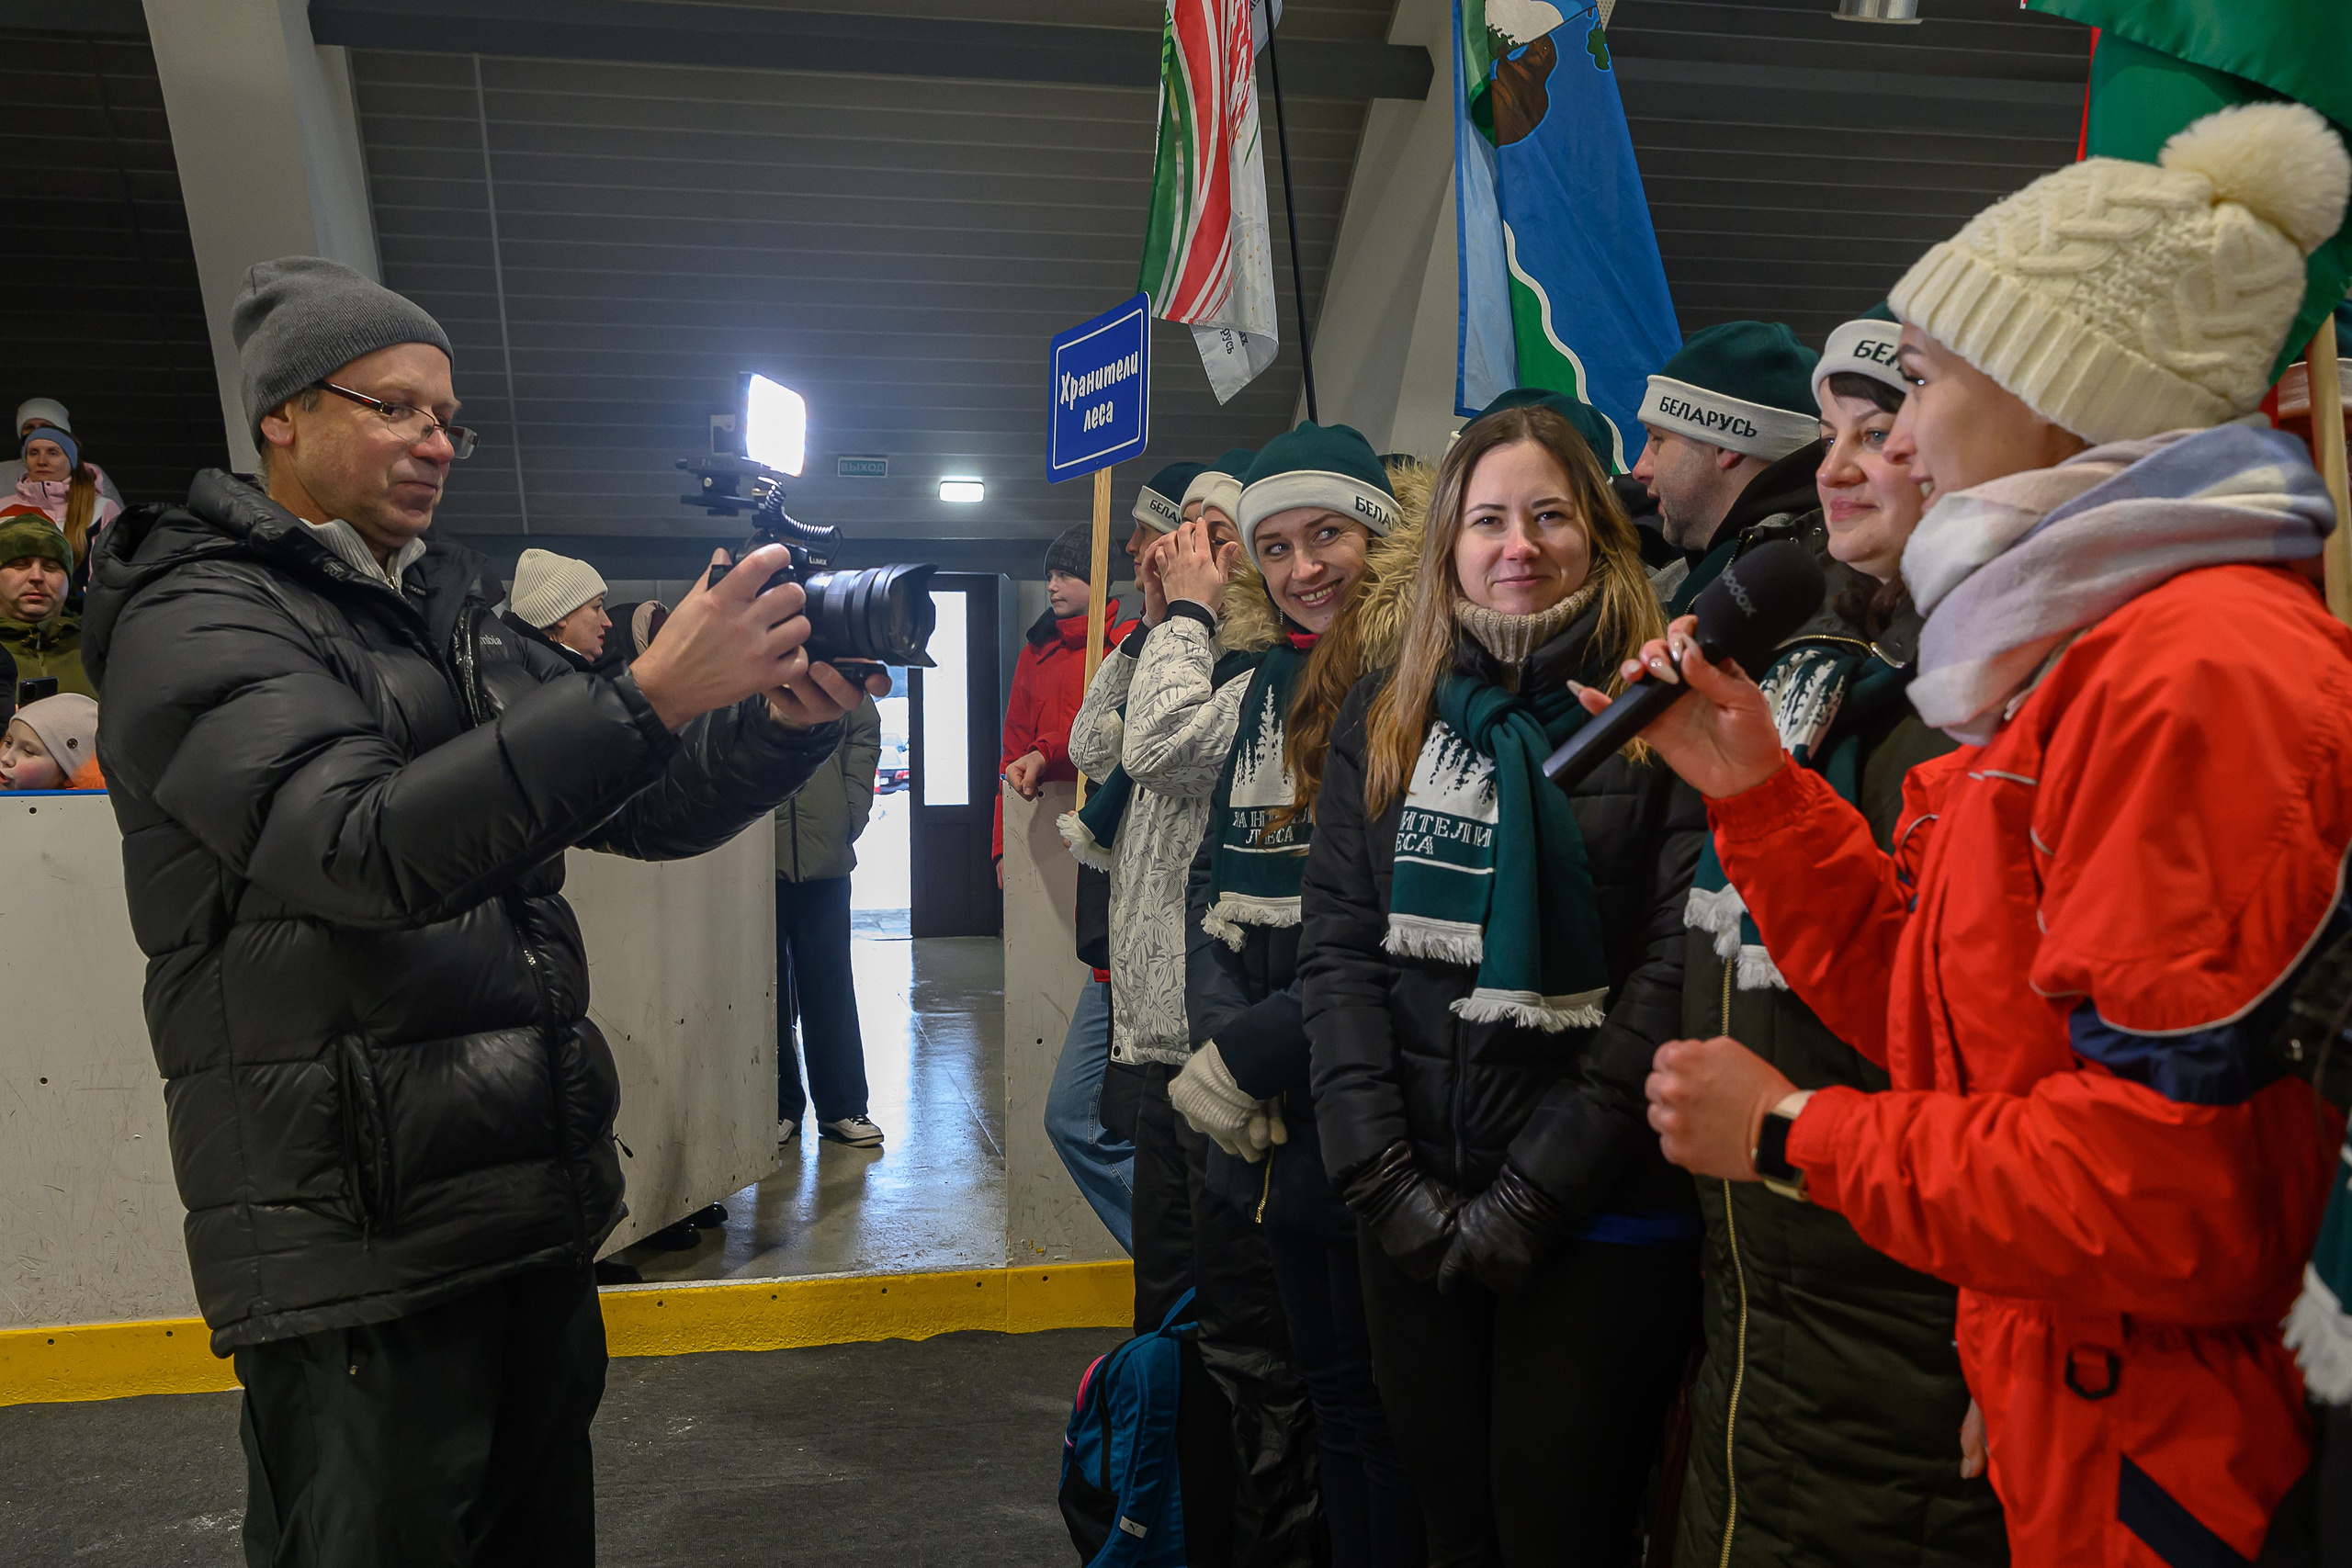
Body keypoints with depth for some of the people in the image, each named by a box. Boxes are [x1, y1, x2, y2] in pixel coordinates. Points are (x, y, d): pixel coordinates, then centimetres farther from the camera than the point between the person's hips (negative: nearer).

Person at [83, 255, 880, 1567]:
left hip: (539, 1214, 8)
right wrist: (648, 694, -32)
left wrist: (783, 721, -6)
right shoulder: (201, 616, -7)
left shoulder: (462, 619, 17)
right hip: (361, 1252, -7)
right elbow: (363, 846, -25)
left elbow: (643, 810, 14)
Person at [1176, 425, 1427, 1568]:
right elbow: (1214, 878, 11)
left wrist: (1253, 1051, -16)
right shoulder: (1272, 685, 12)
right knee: (1325, 1377, 19)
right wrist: (1220, 1034, -5)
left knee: (1385, 1399, 6)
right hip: (1279, 1121, 7)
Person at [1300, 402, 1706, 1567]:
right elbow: (1335, 947, 3)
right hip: (1412, 1210, 4)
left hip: (1599, 1215, -3)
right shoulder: (1386, 713, 8)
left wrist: (1533, 1190, -14)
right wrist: (1381, 1174, -7)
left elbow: (1674, 976, -11)